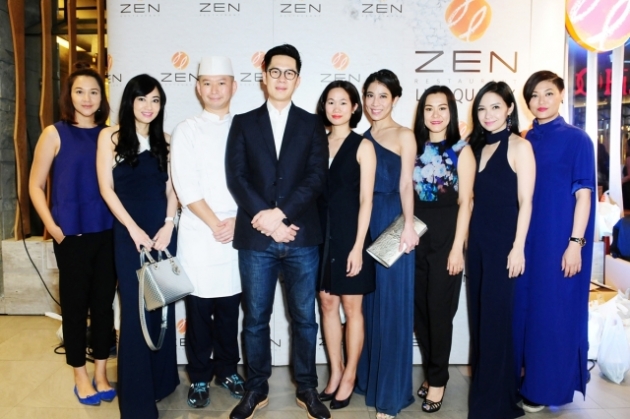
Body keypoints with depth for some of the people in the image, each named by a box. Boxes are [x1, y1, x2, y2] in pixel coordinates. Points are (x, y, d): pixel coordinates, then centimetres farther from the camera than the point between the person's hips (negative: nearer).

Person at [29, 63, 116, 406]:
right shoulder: (55, 134, -2)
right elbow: (35, 186, 0)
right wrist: (53, 227, -8)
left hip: (107, 233, 2)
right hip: (72, 235, -2)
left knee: (104, 302, 10)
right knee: (75, 303, 8)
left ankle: (101, 372, 25)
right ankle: (80, 375, 25)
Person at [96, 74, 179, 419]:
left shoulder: (164, 141, 9)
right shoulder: (111, 137, 0)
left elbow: (171, 189, 8)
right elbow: (106, 188, -4)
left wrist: (168, 225, -6)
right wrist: (134, 229, -9)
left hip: (163, 230, 3)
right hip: (129, 232, -3)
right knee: (134, 308, 1)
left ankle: (162, 380, 26)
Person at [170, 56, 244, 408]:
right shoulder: (186, 131, 3)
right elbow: (186, 187, -6)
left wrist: (237, 221, -8)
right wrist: (215, 224, -10)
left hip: (238, 232, 2)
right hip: (198, 235, -1)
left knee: (229, 306, 10)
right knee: (199, 308, 6)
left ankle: (227, 369, 29)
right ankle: (200, 377, 23)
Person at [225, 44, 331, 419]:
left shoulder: (312, 124, 8)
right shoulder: (244, 123, 9)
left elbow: (317, 178, -3)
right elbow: (236, 177, -1)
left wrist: (281, 213, -15)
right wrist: (265, 218, -13)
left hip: (302, 237, 0)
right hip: (255, 238, 0)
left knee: (305, 317, 10)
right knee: (256, 318, 10)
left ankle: (307, 389, 27)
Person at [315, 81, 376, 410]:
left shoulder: (362, 146, -5)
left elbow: (366, 200, -9)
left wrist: (358, 246, -14)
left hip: (349, 234, -4)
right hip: (321, 233, 5)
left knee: (351, 308, 6)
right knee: (327, 304, 12)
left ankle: (350, 376, 22)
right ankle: (335, 371, 28)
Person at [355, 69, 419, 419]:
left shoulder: (404, 135, 0)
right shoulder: (363, 137, 13)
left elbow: (405, 184, -9)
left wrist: (409, 225, -22)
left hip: (392, 223, -5)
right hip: (365, 223, 5)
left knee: (391, 305, 0)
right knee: (368, 303, 13)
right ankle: (367, 377, 29)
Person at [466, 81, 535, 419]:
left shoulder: (519, 146, -8)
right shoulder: (478, 147, 11)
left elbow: (525, 202, -12)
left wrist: (518, 248, -15)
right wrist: (465, 240, 9)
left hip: (504, 242, -6)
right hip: (478, 242, 6)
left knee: (496, 318, 2)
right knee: (479, 316, 13)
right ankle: (482, 389, 30)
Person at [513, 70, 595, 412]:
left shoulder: (576, 139, -5)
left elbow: (583, 194, -8)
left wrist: (576, 242, -15)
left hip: (559, 239, -5)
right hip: (526, 237, 5)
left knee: (554, 308, 4)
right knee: (524, 304, 12)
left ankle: (547, 386, 19)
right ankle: (525, 375, 30)